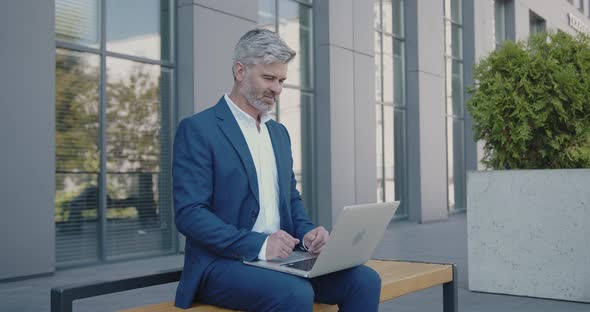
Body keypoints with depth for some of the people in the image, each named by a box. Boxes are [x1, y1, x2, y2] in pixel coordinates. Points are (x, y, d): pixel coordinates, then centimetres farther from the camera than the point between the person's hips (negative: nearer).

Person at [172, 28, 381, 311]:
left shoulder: (279, 132, 16)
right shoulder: (197, 129, -7)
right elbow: (189, 213, -14)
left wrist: (307, 232, -2)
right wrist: (259, 244, -24)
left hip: (279, 257, 7)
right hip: (223, 263, -7)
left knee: (364, 280, -14)